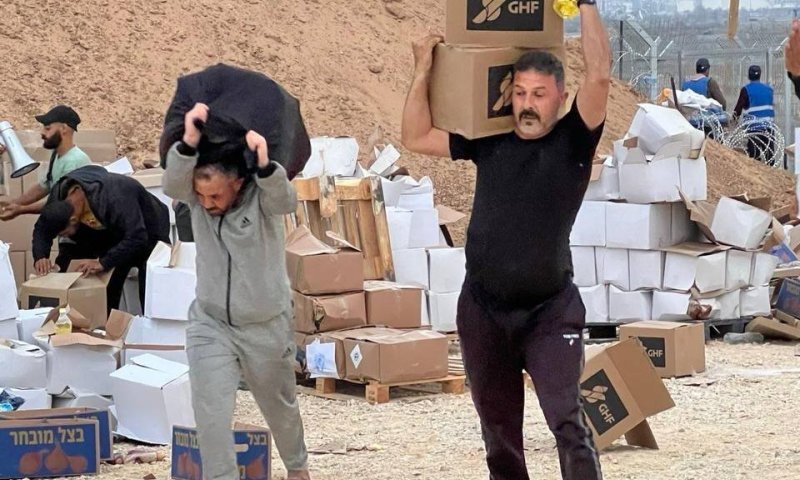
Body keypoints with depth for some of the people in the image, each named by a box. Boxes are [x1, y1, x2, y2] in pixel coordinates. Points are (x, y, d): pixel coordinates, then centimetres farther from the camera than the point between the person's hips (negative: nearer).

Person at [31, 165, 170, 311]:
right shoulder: (59, 195, -20)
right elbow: (41, 228, -8)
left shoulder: (114, 198, -40)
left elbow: (136, 238, -44)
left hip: (148, 232, -6)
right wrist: (40, 257, -27)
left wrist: (103, 263, -48)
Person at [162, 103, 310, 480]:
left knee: (280, 407, 21)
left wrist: (264, 164, -62)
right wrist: (189, 141, -53)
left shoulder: (261, 195, -18)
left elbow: (285, 201, -41)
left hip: (267, 326, -1)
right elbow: (171, 184, -34)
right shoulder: (197, 193, -12)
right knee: (211, 414, -13)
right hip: (210, 325, 1)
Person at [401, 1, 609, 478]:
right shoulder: (490, 143, 4)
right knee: (498, 428, 15)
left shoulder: (573, 141, -6)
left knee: (567, 420, -15)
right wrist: (424, 71, 4)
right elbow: (417, 138, 8)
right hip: (483, 309, 4)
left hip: (551, 310, -4)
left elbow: (600, 76, -18)